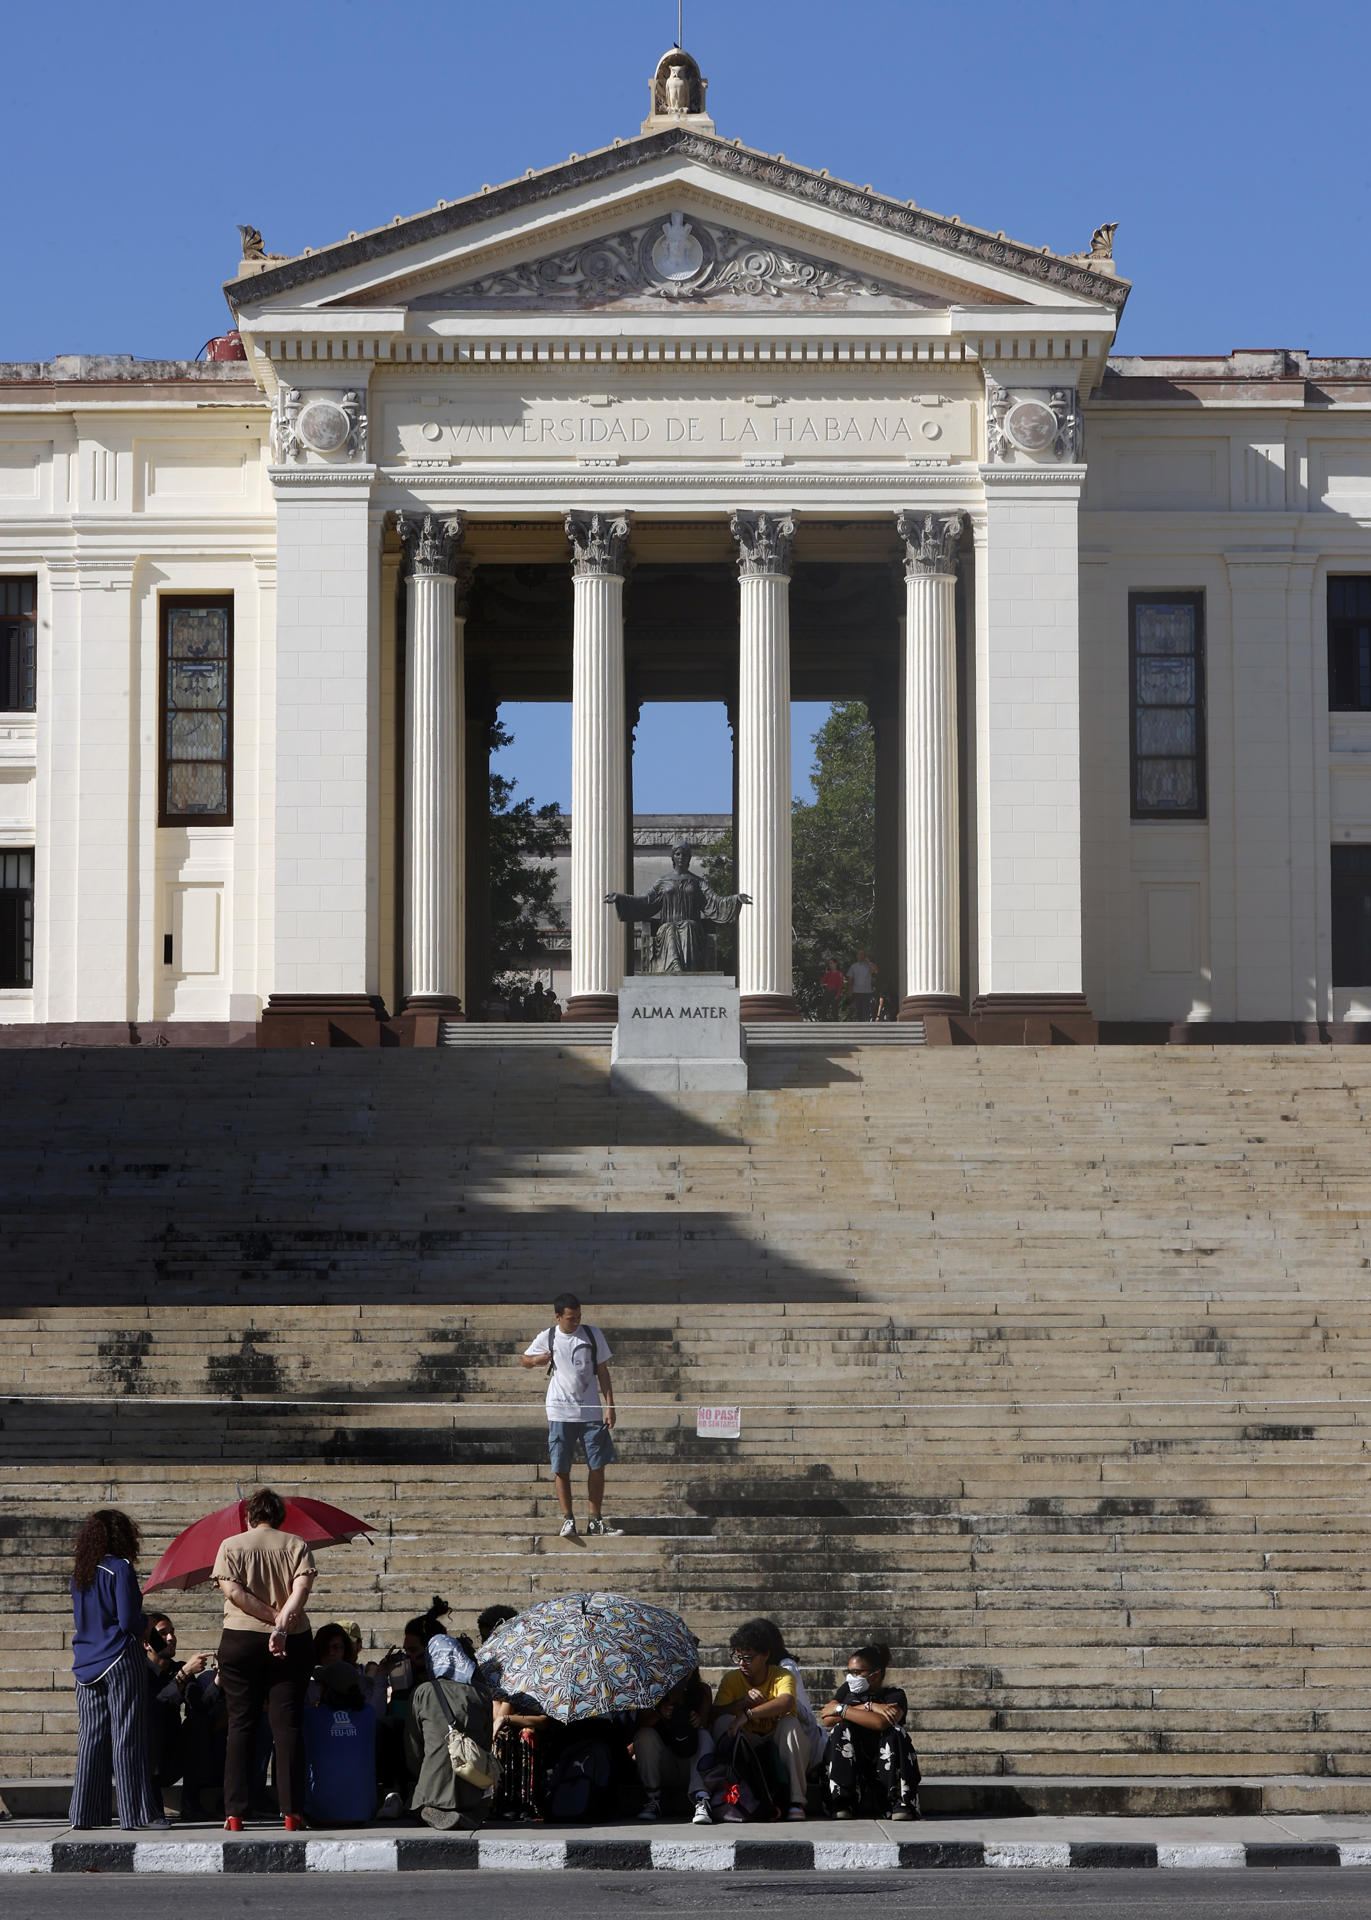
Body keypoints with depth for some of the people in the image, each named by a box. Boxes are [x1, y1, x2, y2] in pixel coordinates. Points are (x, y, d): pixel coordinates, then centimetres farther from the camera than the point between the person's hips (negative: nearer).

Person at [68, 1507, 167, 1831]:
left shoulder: (80, 1574, 9)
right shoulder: (120, 1569, -12)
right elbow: (128, 1621, -17)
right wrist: (144, 1626, 5)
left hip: (87, 1665, 7)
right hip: (121, 1661, -7)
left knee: (91, 1737, 9)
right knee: (127, 1736, -4)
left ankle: (86, 1812, 9)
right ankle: (137, 1812, -3)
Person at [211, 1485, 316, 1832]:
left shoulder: (231, 1546, 5)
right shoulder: (296, 1545, 6)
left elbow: (232, 1590, -9)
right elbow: (302, 1587, -10)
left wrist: (274, 1617, -8)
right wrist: (282, 1624, -19)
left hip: (240, 1642, 0)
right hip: (291, 1645, 1)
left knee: (241, 1725, 4)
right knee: (287, 1725, 2)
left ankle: (235, 1814, 0)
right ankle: (292, 1813, -3)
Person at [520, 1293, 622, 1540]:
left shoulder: (593, 1334, 3)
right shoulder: (547, 1338, 1)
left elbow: (603, 1371, 7)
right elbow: (524, 1359, 16)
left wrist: (609, 1405, 0)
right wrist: (537, 1359, -8)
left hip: (591, 1412, 1)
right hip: (560, 1413, -1)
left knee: (597, 1466, 2)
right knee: (561, 1468, -3)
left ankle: (595, 1520, 11)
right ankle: (568, 1519, 5)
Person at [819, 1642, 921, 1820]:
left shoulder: (894, 1696, 1)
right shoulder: (847, 1690, 14)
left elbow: (881, 1722, -23)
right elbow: (827, 1720, -6)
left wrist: (841, 1710, -14)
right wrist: (868, 1707, -13)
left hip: (883, 1763, -2)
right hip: (848, 1762, 2)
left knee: (896, 1732, -25)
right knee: (842, 1729, -22)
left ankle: (902, 1804, -33)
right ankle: (842, 1804, -33)